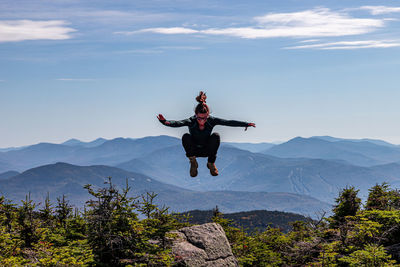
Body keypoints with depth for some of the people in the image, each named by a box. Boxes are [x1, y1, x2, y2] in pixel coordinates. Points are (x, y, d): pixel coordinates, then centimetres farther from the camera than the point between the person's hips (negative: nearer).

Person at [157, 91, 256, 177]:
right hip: (194, 150, -1)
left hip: (207, 151, 1)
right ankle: (193, 163, -11)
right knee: (186, 137, -30)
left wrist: (246, 124, -35)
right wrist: (165, 122, -64)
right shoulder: (191, 121, -25)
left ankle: (211, 163, -8)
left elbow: (228, 122, -25)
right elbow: (177, 123, -43)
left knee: (216, 136, -28)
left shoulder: (211, 120, -20)